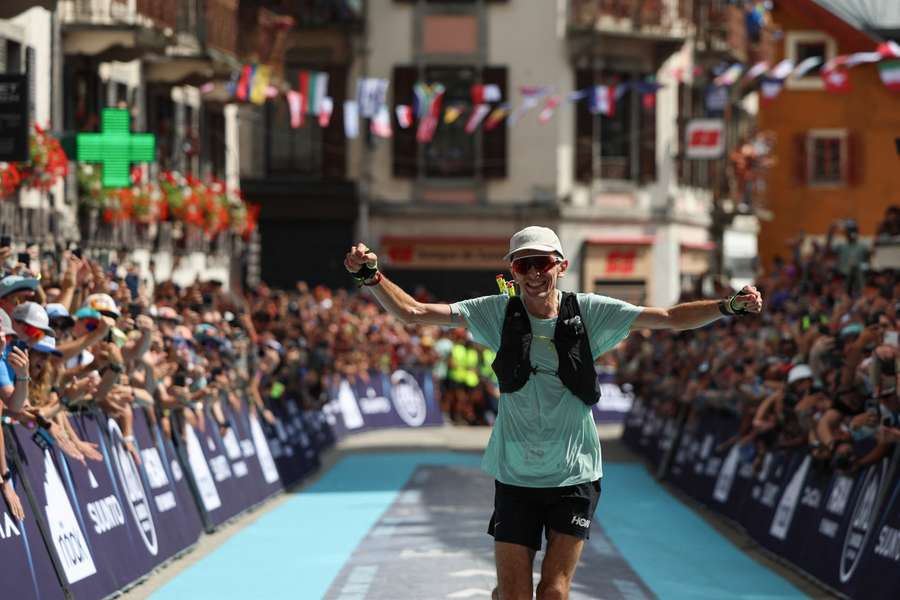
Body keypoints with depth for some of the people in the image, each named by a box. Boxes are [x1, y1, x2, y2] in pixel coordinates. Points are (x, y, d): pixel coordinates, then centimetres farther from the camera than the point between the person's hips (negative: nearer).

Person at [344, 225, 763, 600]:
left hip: (574, 476, 0)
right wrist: (370, 277, -21)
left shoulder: (589, 313, -4)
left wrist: (728, 307, -18)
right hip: (515, 475, 0)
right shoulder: (497, 313, -4)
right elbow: (412, 312, -6)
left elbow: (669, 319, -4)